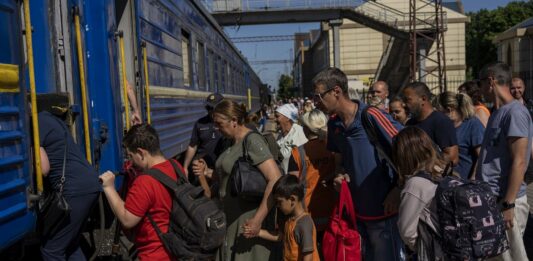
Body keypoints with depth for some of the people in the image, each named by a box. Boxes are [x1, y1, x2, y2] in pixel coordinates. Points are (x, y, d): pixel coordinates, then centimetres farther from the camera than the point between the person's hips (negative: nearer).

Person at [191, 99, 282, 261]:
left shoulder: (252, 140, -18)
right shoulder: (233, 142, 9)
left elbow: (275, 180, -26)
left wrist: (258, 219, -27)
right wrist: (207, 172, 0)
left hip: (248, 219, -8)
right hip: (230, 216, 8)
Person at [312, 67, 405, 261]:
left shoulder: (372, 116, -18)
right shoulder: (334, 124, 2)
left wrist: (397, 190, -14)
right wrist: (339, 174, -4)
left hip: (382, 208, -6)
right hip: (356, 208, 6)